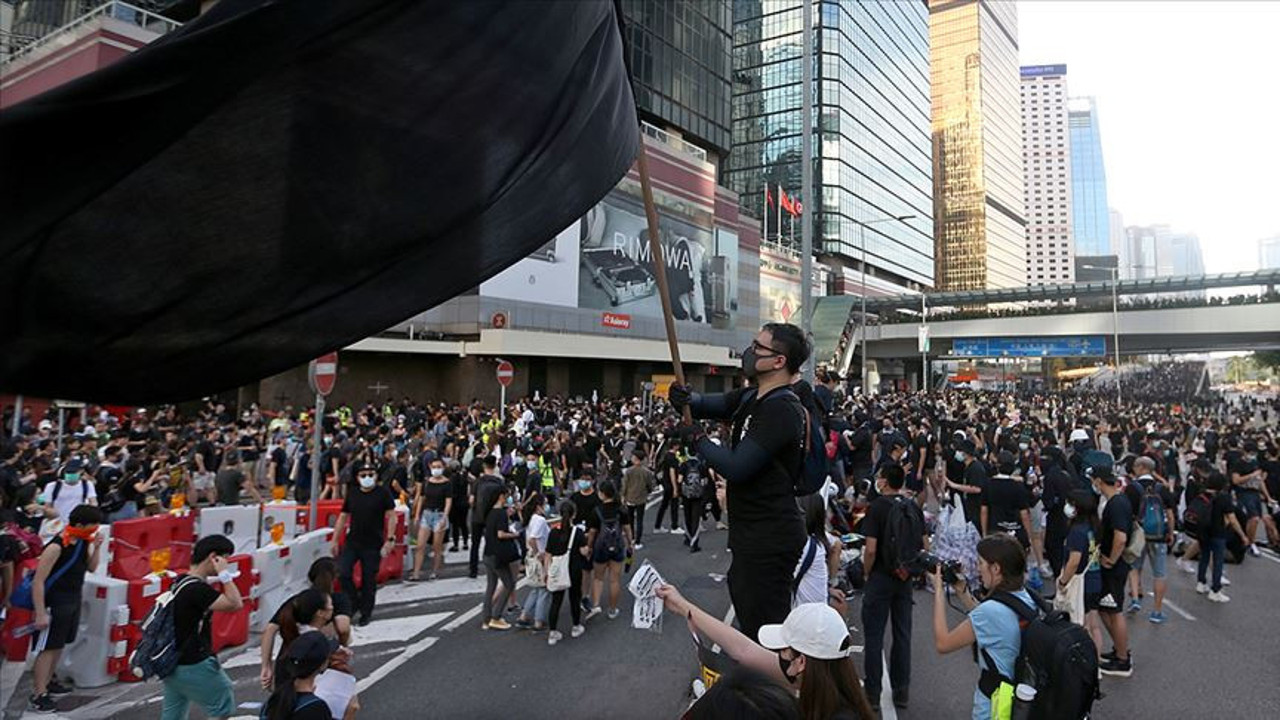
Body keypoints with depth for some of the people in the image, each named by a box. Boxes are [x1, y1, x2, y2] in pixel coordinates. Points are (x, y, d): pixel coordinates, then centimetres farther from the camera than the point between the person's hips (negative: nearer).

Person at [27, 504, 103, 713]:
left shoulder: (83, 542, 0)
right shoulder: (56, 547, -24)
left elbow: (91, 568, 9)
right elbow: (38, 581, -21)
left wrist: (97, 547, -8)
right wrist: (40, 613, -21)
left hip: (73, 601, 8)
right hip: (53, 604, -8)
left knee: (59, 646, 19)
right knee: (47, 649, -1)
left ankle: (47, 683, 34)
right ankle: (39, 696, 6)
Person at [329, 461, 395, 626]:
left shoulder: (383, 493, -4)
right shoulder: (352, 495, 8)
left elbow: (391, 517, -7)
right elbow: (343, 517, 13)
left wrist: (390, 539, -14)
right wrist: (335, 540, 10)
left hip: (373, 545, -3)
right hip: (352, 542, 3)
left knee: (369, 580, 4)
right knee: (343, 573, -8)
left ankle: (366, 613, 20)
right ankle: (354, 604, 15)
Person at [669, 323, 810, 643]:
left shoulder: (782, 410, -22)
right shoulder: (751, 398, 9)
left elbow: (735, 467, -26)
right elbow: (708, 405, 15)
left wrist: (697, 439, -11)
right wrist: (685, 398, -8)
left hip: (770, 538, -10)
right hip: (753, 533, 10)